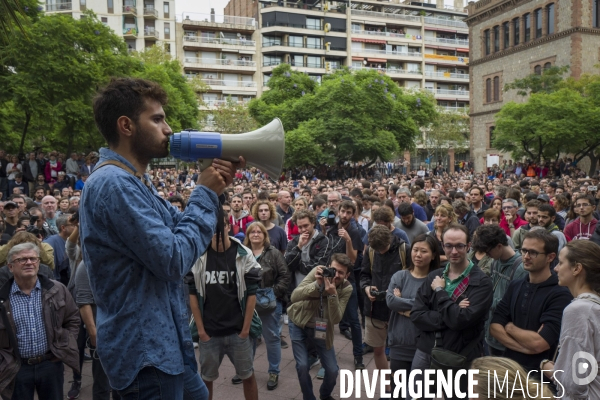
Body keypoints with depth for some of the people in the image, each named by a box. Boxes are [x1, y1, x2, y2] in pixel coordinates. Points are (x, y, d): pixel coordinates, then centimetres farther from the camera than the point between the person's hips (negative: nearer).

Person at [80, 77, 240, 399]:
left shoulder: (131, 181, 11)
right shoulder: (114, 183, -23)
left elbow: (179, 230, 13)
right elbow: (174, 260, -25)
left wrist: (213, 189, -2)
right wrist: (205, 194, -15)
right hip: (146, 352, -10)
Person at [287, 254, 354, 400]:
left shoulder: (346, 288, -16)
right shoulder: (318, 272, -21)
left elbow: (336, 319, -23)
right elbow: (294, 297, -28)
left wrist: (332, 294, -38)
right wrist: (317, 284, -41)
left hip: (321, 329, 2)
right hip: (299, 324, -2)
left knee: (332, 370, 3)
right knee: (303, 366, -10)